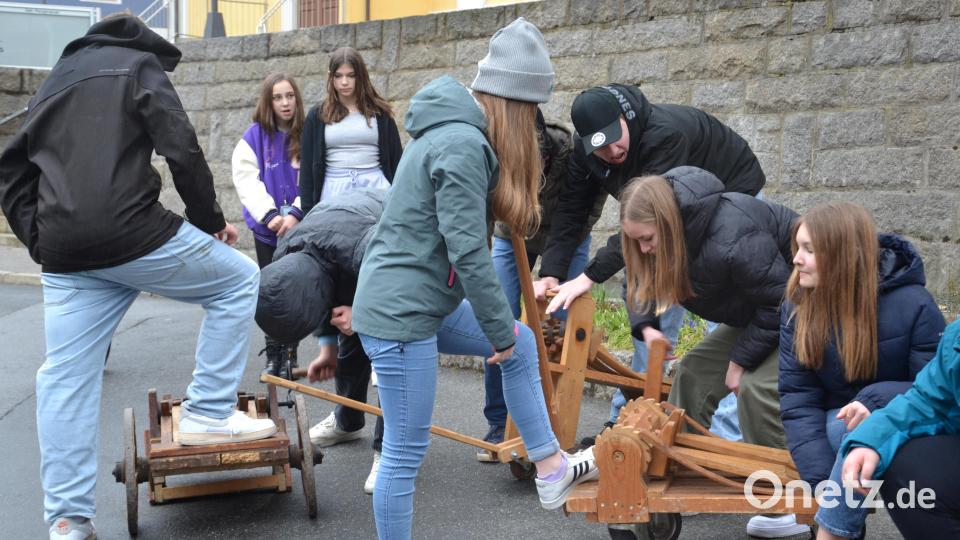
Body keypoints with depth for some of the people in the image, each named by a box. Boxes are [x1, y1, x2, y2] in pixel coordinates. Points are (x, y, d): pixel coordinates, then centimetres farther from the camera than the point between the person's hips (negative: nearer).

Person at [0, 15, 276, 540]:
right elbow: (182, 148, -7)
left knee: (65, 377, 9)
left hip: (64, 254, 7)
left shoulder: (54, 80, 27)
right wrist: (210, 220, 4)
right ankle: (208, 413, 9)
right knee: (238, 280, 12)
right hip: (131, 233, -6)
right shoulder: (137, 64, 7)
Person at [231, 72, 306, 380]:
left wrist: (296, 214, -18)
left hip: (299, 227, -1)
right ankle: (273, 354, 18)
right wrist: (270, 215, -17)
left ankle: (290, 354, 13)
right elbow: (246, 180, -6)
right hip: (267, 228, 1)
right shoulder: (254, 137, -1)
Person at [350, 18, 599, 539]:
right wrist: (499, 330, -11)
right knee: (406, 450, 0)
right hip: (400, 313, -10)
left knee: (521, 344, 18)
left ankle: (550, 470, 28)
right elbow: (467, 251, -22)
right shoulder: (464, 144, -20)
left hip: (418, 302, 10)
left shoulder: (451, 127, 10)